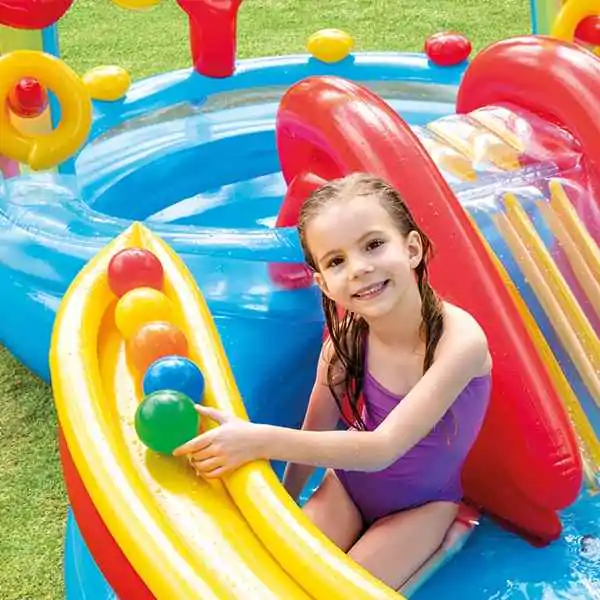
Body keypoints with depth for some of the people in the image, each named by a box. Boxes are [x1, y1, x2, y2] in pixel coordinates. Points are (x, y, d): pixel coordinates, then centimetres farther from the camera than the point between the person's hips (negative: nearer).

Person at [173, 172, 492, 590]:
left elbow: (382, 447, -34)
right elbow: (314, 436, -4)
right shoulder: (344, 339, -18)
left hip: (422, 505, -3)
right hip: (347, 484, 3)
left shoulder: (460, 339, -31)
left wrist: (261, 440, -38)